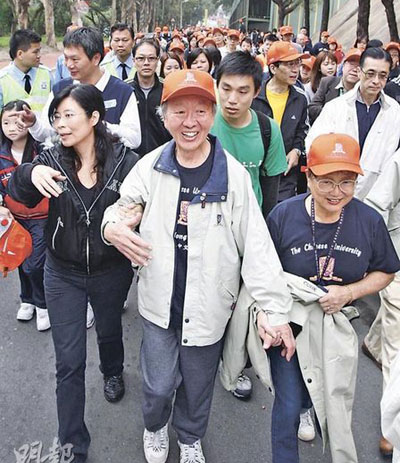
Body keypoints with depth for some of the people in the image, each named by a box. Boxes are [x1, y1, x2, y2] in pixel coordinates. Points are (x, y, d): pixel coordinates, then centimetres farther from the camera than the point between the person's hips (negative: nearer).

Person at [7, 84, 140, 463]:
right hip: (63, 274, 1)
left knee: (109, 331, 27)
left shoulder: (125, 161, -15)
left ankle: (113, 372, 63)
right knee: (68, 362, 6)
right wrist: (32, 172, -41)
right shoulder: (52, 159, -9)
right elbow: (19, 194, -19)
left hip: (111, 271, -1)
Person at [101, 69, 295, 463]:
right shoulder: (151, 166, -7)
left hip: (208, 307, -1)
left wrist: (276, 310, -15)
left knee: (197, 386, 19)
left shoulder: (232, 174, -12)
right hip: (159, 302, 1)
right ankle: (155, 427, 50)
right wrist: (111, 226, -16)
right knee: (158, 385, 13)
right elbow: (120, 205, 9)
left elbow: (256, 245, -12)